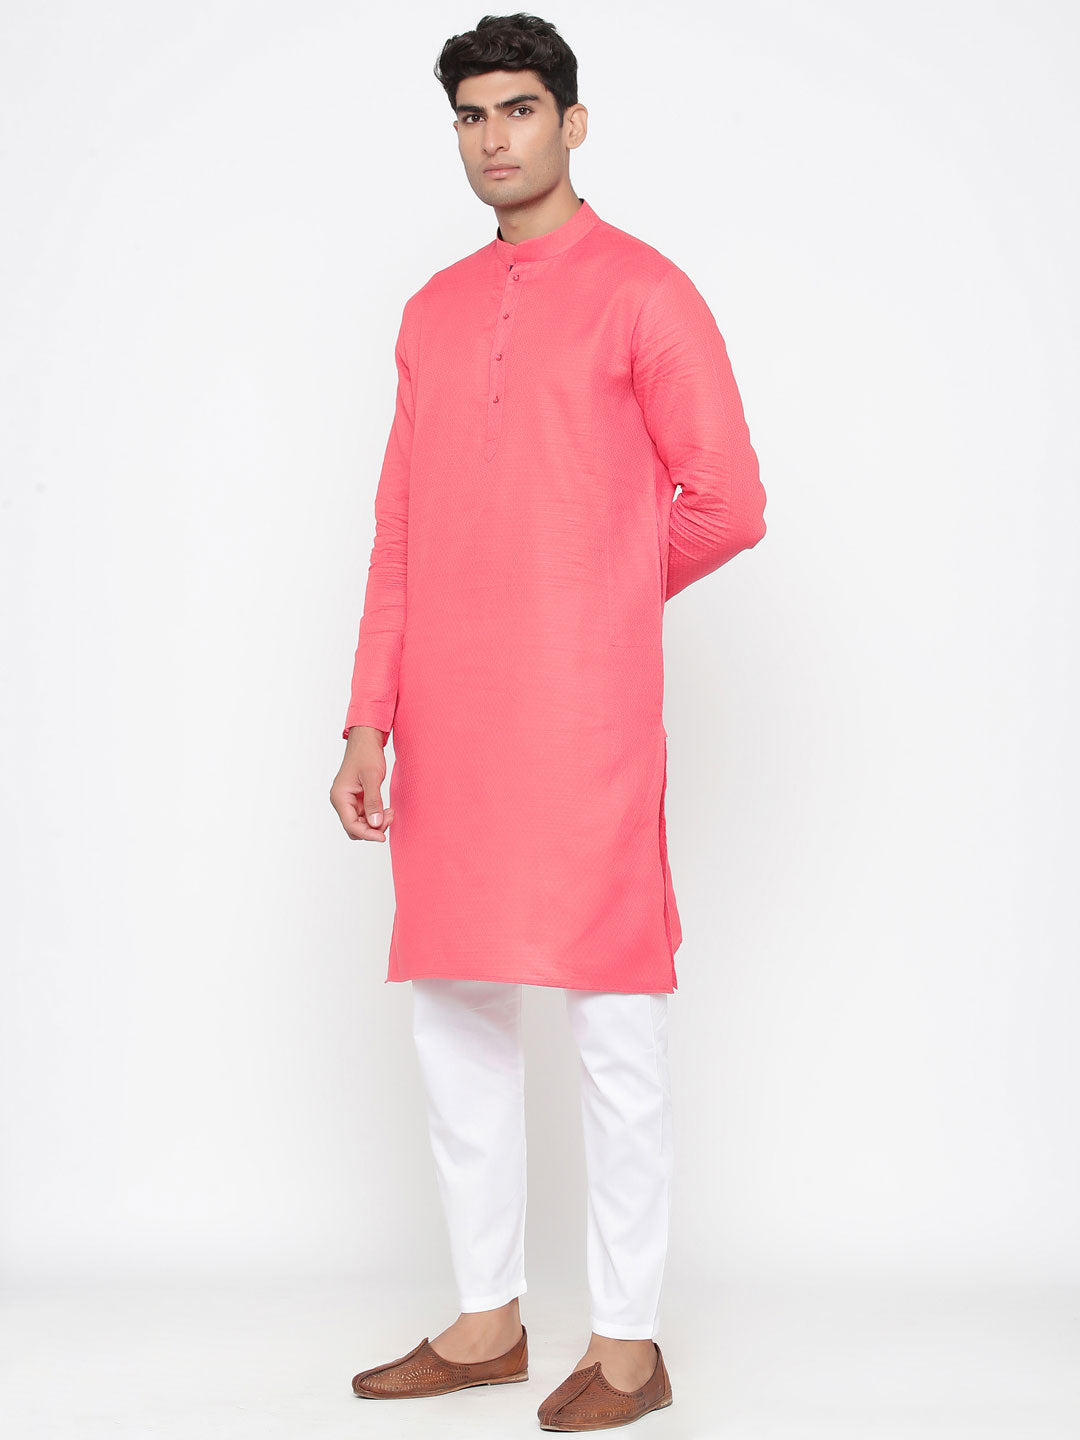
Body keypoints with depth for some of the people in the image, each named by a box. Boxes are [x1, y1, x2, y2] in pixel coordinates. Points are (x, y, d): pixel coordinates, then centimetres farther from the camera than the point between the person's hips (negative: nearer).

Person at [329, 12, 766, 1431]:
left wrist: (599, 598, 10)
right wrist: (369, 720, 6)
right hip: (450, 722, 6)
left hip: (582, 715, -6)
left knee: (613, 1020, 1)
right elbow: (401, 534, 13)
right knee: (456, 1009, 10)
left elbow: (727, 505, -2)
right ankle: (487, 1319, 24)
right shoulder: (434, 312, 16)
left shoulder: (643, 292, -1)